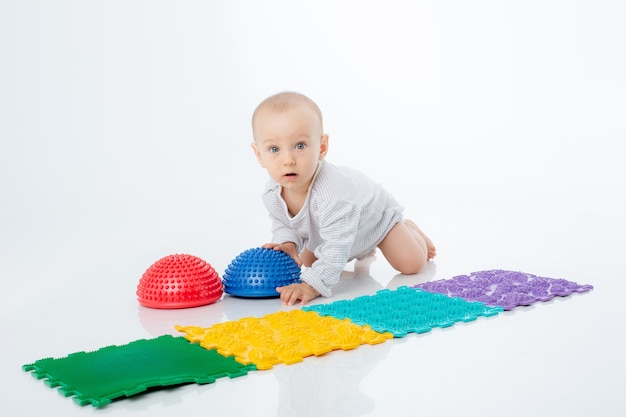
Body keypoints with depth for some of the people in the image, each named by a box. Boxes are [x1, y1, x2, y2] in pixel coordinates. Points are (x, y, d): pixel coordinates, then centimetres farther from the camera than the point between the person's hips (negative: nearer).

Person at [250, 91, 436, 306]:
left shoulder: (332, 193, -51)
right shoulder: (272, 193, -29)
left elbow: (337, 247, -49)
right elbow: (281, 222, -9)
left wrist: (312, 285, -55)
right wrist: (287, 242, -30)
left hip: (374, 213, -6)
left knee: (412, 264, -9)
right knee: (309, 264, 19)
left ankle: (409, 230, 26)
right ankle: (362, 250, 41)